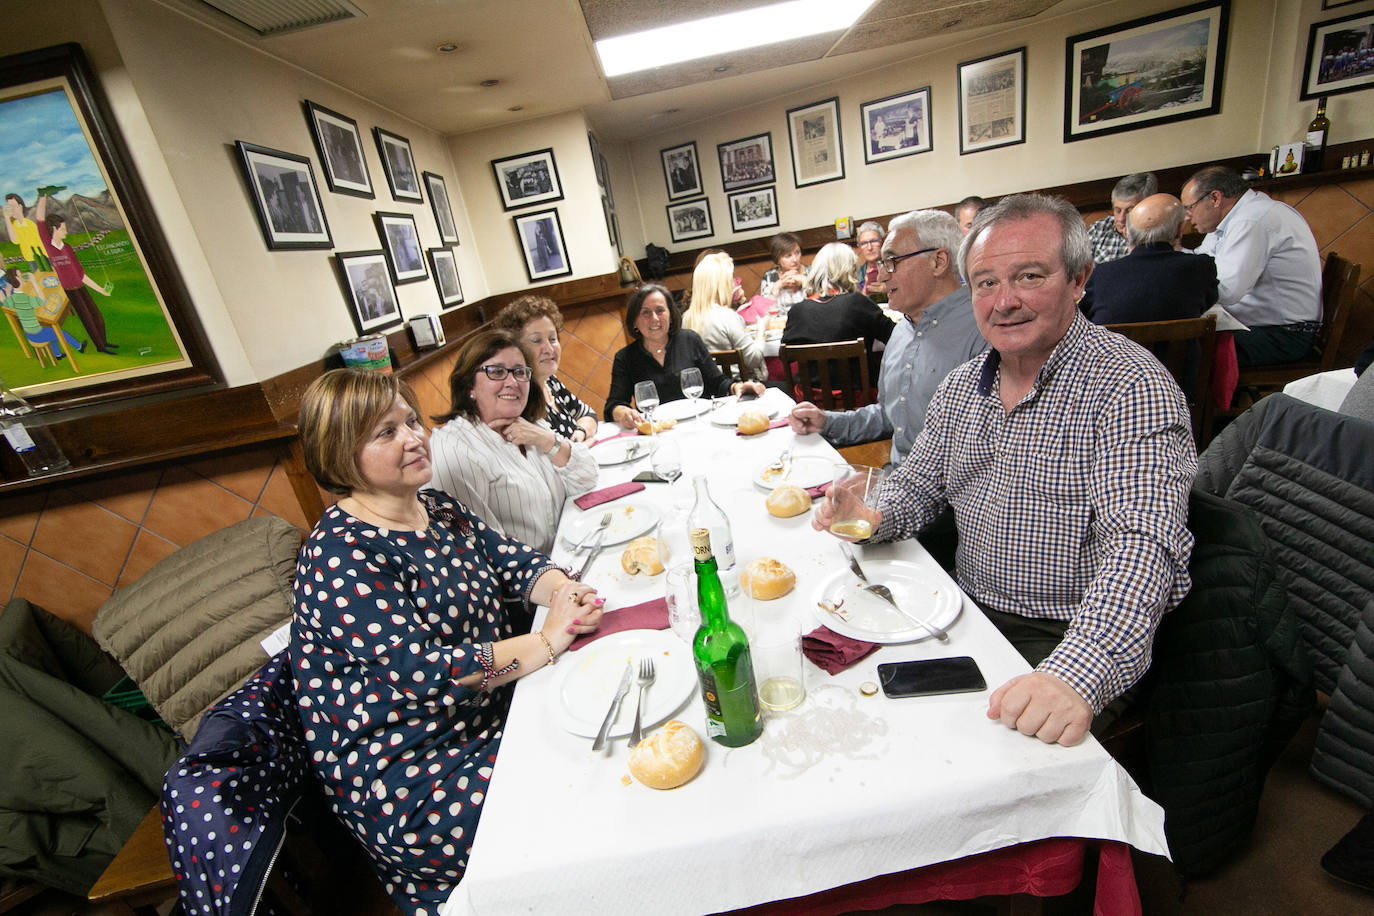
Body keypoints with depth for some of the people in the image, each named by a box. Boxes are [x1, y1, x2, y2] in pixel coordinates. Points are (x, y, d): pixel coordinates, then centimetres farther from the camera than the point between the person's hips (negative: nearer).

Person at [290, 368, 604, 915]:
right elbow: (420, 671, -27)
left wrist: (562, 590, -17)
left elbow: (513, 561, 5)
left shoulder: (439, 509, 5)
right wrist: (549, 641, -24)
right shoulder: (338, 557, -20)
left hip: (490, 710, 8)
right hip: (403, 783, -7)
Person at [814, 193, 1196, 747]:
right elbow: (919, 485, 14)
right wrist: (874, 517, -9)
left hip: (1072, 641, -5)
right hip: (969, 617, 6)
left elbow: (1143, 547, -26)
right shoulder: (960, 387, 5)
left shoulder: (1132, 387, -16)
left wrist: (1076, 677, -40)